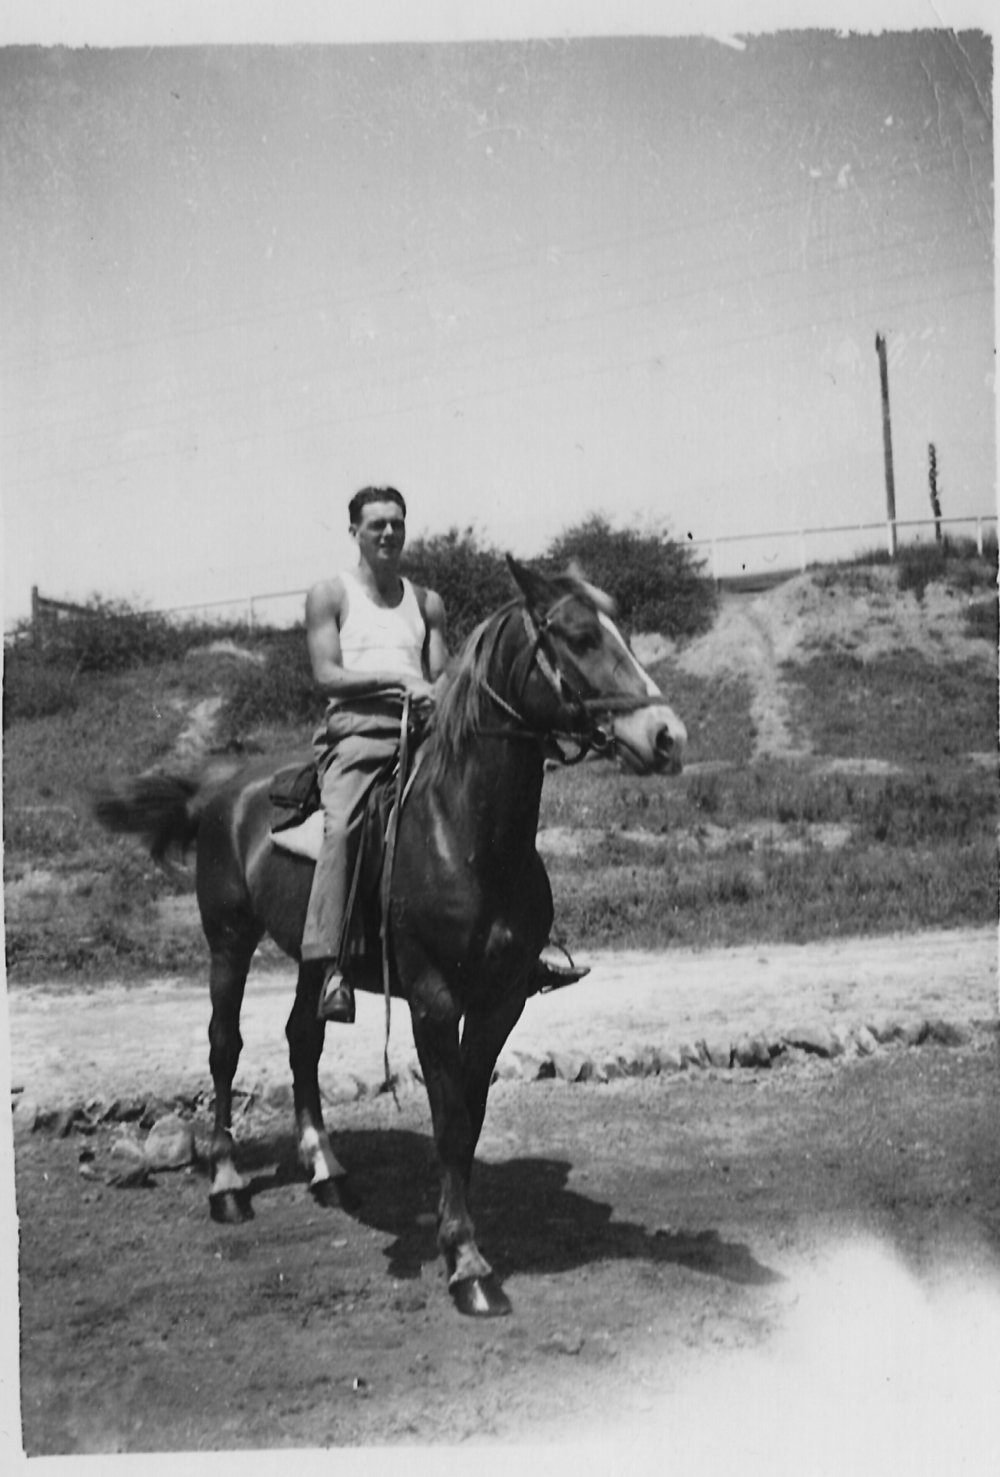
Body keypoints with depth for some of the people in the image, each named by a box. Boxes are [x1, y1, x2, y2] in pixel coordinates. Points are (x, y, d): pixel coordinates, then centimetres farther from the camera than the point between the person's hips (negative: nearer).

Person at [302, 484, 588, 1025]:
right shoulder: (330, 596, 11)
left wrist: (437, 694, -10)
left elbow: (442, 678, 15)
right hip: (356, 730, -3)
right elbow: (326, 675, -1)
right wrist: (398, 680, -13)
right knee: (342, 824, -30)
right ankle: (332, 967, -34)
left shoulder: (427, 603, 22)